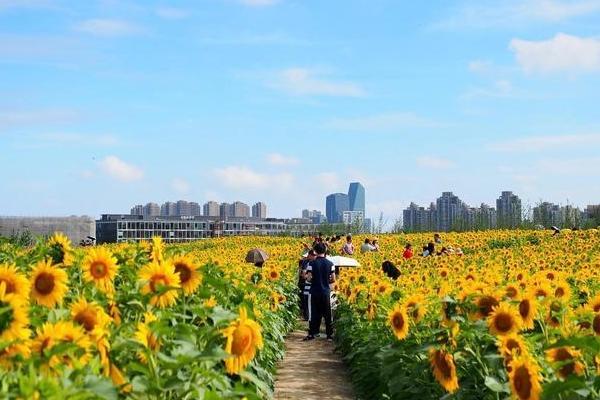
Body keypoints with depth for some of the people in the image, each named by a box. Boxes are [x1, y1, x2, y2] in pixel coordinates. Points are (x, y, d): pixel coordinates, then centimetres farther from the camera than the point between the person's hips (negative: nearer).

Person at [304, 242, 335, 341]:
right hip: (326, 292, 1)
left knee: (314, 313, 7)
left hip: (314, 292, -1)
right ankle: (330, 334, 12)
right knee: (327, 314, 9)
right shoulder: (330, 264, -3)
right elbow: (333, 280, -2)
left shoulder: (312, 263, -8)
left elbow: (308, 278, -11)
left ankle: (311, 334, 8)